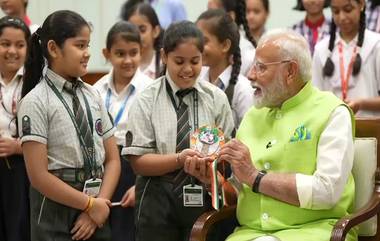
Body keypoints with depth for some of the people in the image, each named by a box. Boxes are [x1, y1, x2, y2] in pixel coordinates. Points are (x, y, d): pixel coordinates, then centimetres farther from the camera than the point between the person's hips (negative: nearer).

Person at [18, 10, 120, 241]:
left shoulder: (93, 96, 7)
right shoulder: (36, 102, -9)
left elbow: (113, 159, 8)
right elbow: (39, 176, -14)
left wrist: (99, 204, -6)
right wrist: (90, 204, -10)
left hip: (97, 213, 5)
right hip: (56, 213, -5)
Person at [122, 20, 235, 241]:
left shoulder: (216, 98, 3)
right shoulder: (146, 101, -3)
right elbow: (138, 161, -7)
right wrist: (179, 159, -22)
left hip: (204, 198, 2)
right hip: (159, 202, -1)